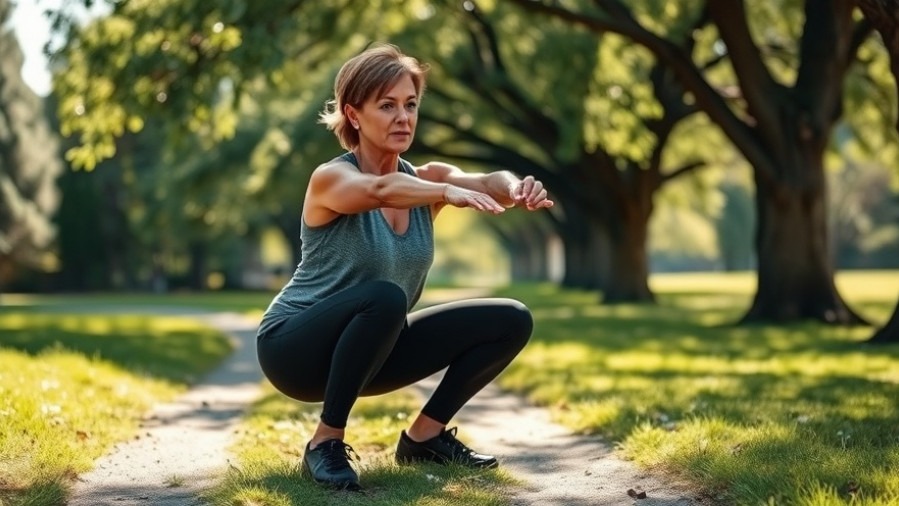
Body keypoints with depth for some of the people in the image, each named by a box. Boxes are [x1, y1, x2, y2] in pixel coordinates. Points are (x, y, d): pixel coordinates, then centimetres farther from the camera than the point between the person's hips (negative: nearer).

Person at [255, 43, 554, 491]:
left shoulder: (425, 178, -2)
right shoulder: (330, 179, -18)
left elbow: (484, 183, -22)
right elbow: (381, 189, -42)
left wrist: (516, 190, -45)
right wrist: (448, 193, -60)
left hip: (368, 349, 7)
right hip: (293, 348, -6)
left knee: (511, 321, -2)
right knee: (385, 297, -38)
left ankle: (425, 435, 9)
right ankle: (326, 442, -21)